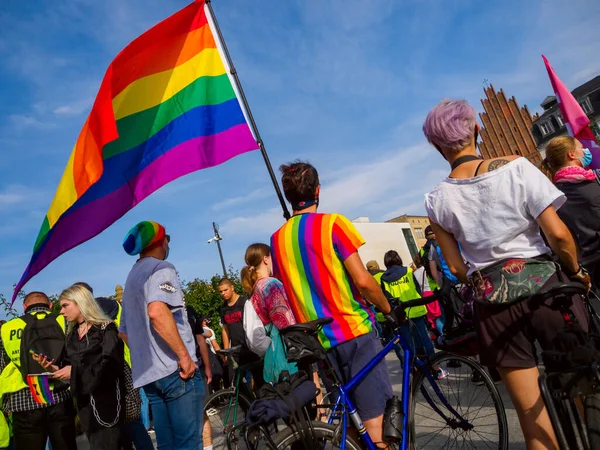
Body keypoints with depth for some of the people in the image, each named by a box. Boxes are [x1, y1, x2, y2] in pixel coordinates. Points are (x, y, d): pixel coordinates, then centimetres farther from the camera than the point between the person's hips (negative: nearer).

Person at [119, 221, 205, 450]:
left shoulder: (131, 277, 20)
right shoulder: (161, 268, -8)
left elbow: (124, 331, 25)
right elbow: (157, 311, -28)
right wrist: (184, 355, -23)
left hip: (148, 372, 9)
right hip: (175, 369, -9)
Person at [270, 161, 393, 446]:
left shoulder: (276, 240, 5)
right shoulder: (332, 223, -11)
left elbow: (284, 293, 12)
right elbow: (363, 281, -15)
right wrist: (389, 309, 2)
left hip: (316, 339, 6)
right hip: (353, 330, -5)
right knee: (373, 414, 4)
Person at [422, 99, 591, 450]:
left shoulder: (437, 200, -1)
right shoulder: (516, 167, -7)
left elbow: (456, 267, 3)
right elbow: (558, 233, -11)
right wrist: (577, 270, 7)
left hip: (493, 303, 2)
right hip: (544, 285, -1)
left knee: (532, 418, 14)